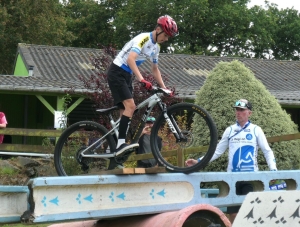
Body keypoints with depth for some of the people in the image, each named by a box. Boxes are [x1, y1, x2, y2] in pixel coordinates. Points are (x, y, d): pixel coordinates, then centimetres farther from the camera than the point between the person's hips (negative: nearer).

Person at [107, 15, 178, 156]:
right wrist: (141, 80, -42)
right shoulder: (143, 39, -18)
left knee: (125, 111, 5)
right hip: (117, 72, -9)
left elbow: (155, 69, 21)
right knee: (130, 106, -23)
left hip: (127, 75, 10)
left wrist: (164, 88, 11)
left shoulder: (156, 47, 10)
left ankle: (118, 149, 5)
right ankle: (121, 143, -29)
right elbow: (130, 59, -33)